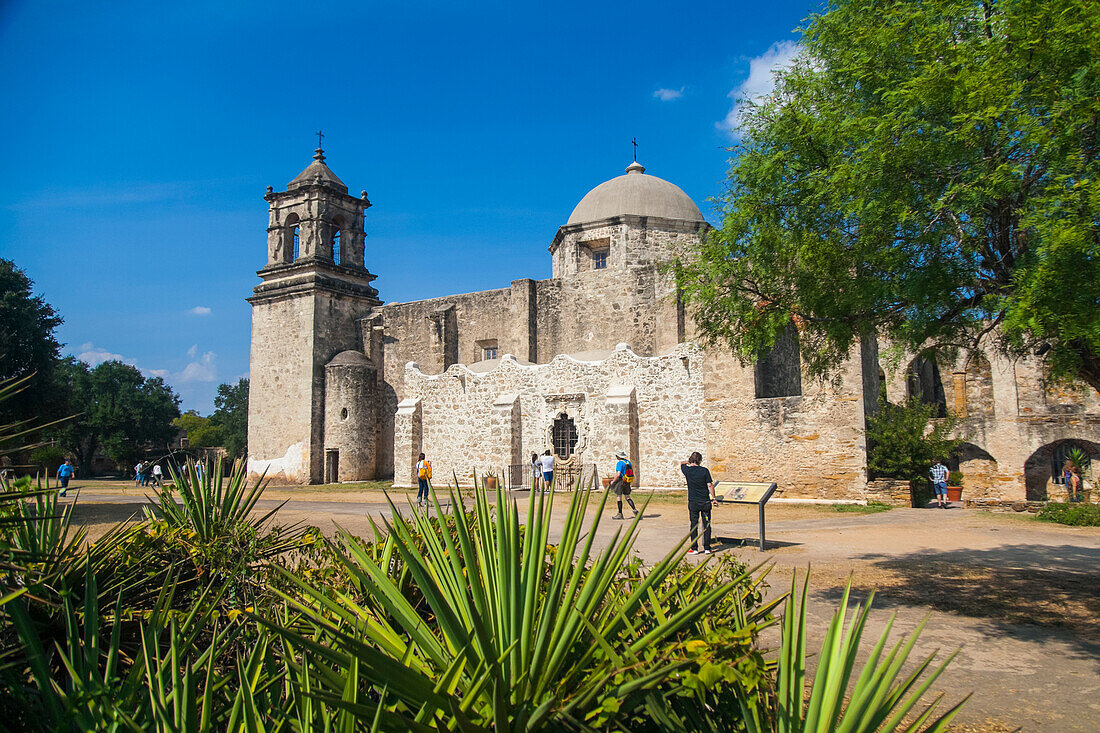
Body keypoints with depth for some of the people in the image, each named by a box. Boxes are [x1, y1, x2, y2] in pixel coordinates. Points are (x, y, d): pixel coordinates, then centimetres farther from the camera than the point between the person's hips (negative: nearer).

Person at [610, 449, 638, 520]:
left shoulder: (620, 463, -14)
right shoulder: (628, 462, 10)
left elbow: (618, 474, -21)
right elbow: (632, 472, 15)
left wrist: (613, 481, -9)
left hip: (620, 481, -8)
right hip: (628, 482, 8)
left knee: (618, 497, 1)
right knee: (627, 497, 15)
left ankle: (620, 514, 3)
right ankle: (634, 510, 2)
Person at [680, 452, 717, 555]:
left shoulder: (687, 470, -4)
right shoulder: (704, 470, -7)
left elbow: (682, 463, 18)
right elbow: (710, 485, -7)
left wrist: (689, 461, 34)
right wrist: (714, 498, 1)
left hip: (693, 502, 1)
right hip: (705, 502, 0)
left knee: (694, 525, 6)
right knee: (706, 524, 7)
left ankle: (694, 549, 8)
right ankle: (707, 548, 10)